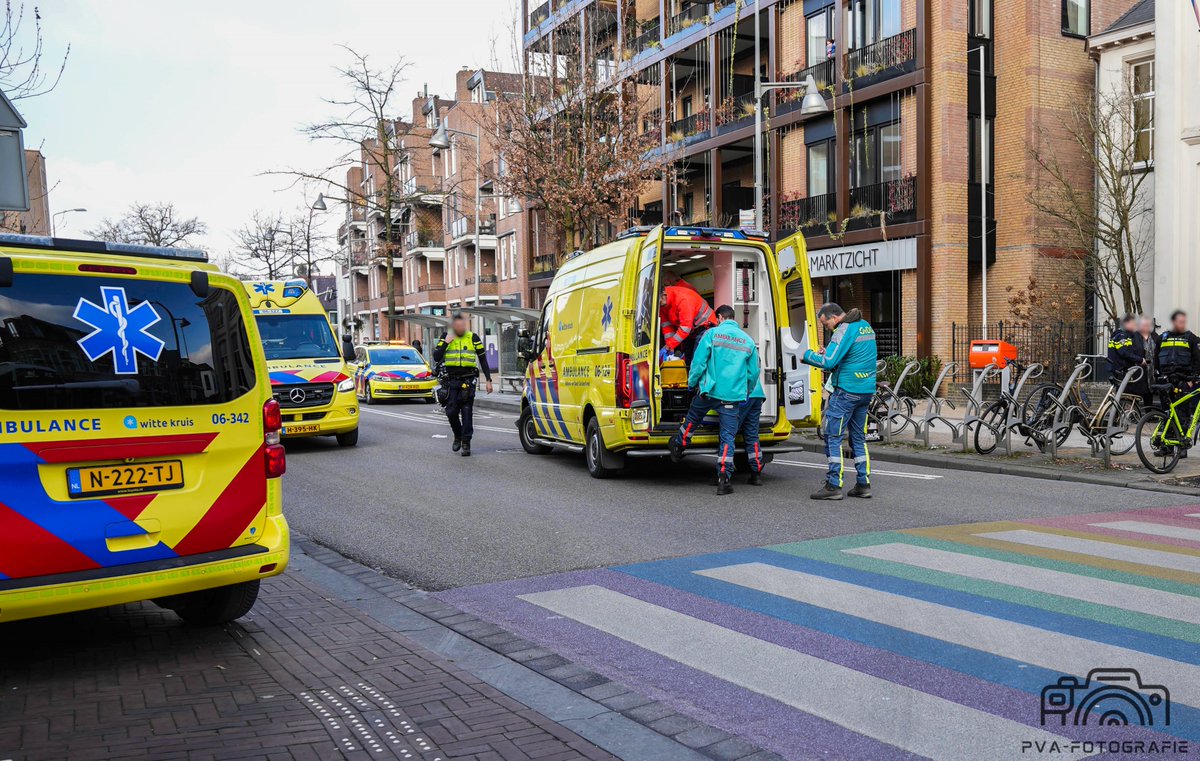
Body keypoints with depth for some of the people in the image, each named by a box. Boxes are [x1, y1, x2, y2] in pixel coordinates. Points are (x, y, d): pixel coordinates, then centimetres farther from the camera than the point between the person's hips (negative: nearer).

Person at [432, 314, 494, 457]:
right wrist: (445, 342, -12)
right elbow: (436, 357, -2)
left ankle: (466, 442, -1)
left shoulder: (473, 338, 3)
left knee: (467, 411, -6)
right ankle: (457, 436, 23)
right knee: (451, 411, 0)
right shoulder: (445, 337, 7)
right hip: (451, 380, 2)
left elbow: (483, 360, 5)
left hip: (468, 380, -2)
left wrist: (488, 380, 1)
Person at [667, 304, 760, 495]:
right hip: (734, 397, 2)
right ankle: (723, 480, -2)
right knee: (728, 437, 2)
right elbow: (753, 372, 14)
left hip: (709, 392, -2)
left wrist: (692, 384, 8)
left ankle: (678, 447, 44)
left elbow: (698, 362, -6)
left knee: (692, 419, 25)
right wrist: (746, 393, 27)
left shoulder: (712, 334, -3)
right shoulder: (748, 340, 8)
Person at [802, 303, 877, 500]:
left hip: (847, 390, -9)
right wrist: (827, 354, 12)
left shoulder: (845, 330, -14)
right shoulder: (865, 326, 16)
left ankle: (833, 485, -3)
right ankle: (863, 484, 15)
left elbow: (828, 362, -20)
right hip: (867, 390, 9)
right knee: (858, 436, 14)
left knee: (833, 436, -3)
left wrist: (807, 355, -4)